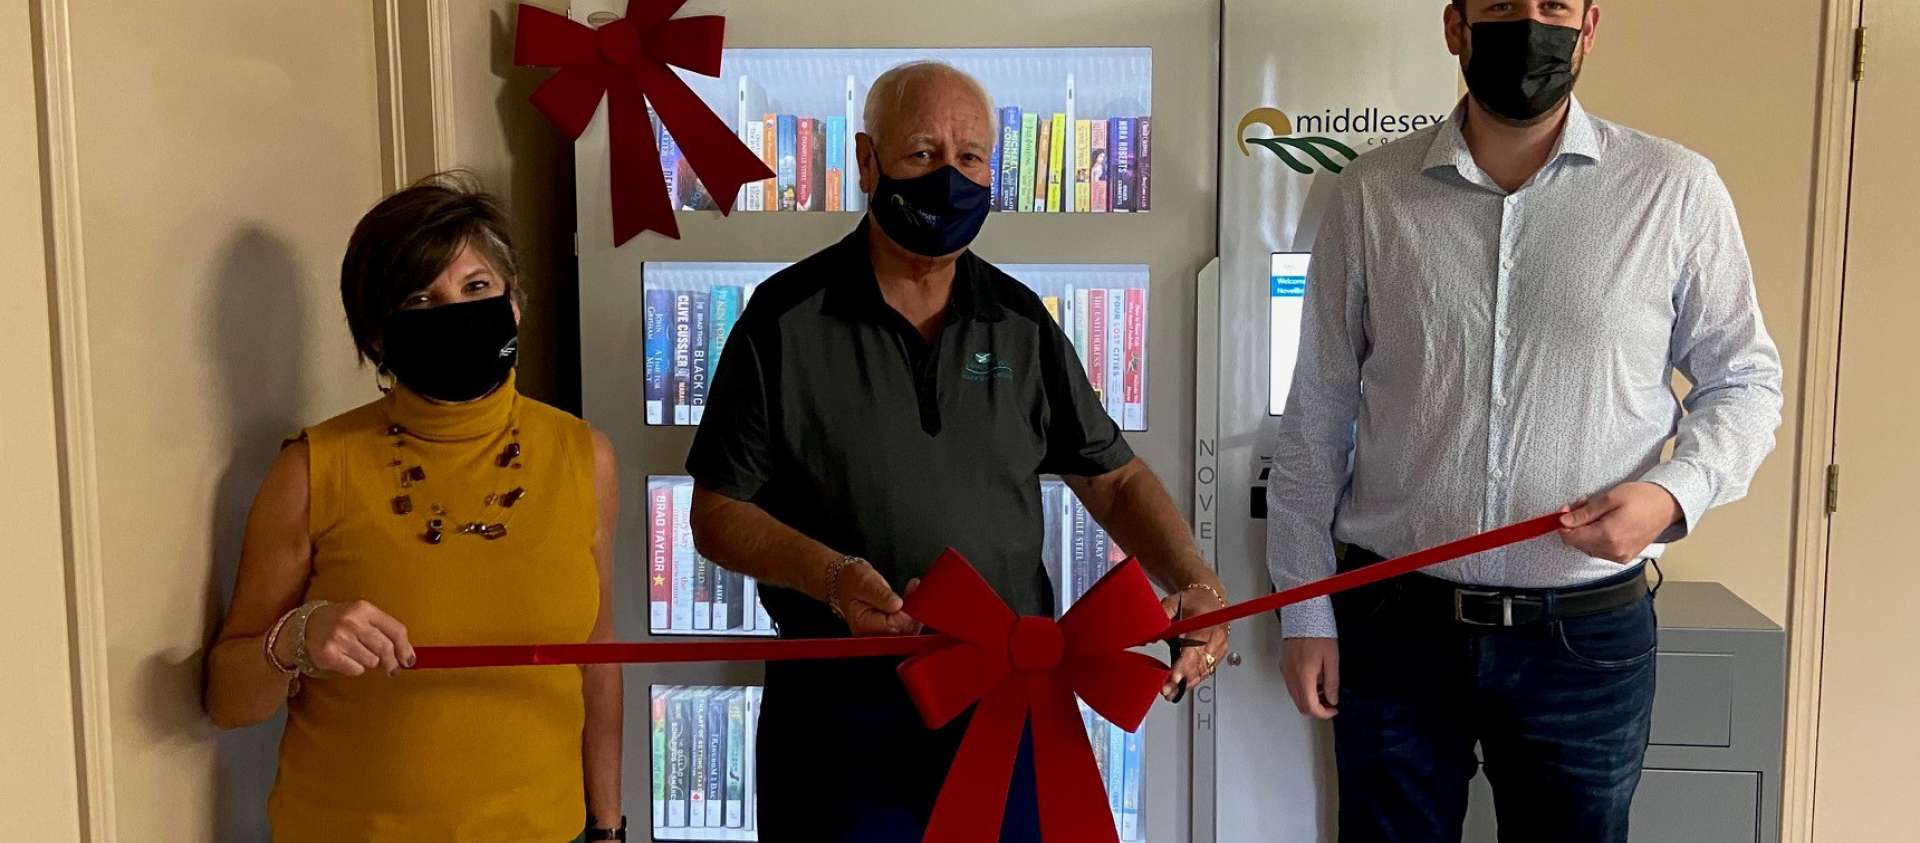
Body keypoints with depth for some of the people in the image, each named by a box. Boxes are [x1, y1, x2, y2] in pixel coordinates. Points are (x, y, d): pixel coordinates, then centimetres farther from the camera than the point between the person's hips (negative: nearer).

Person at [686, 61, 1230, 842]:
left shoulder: (1020, 321, 4)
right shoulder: (788, 317, -6)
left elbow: (1114, 478, 9)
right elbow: (718, 511, -4)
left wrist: (1195, 584, -8)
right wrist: (829, 574, -21)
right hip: (842, 710, -3)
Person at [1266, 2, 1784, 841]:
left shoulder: (1675, 190, -3)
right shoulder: (1370, 192, 0)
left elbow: (1744, 382, 7)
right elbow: (1317, 414, 3)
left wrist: (1674, 494, -14)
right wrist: (1306, 610, 2)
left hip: (1588, 634, 0)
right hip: (1394, 623, 1)